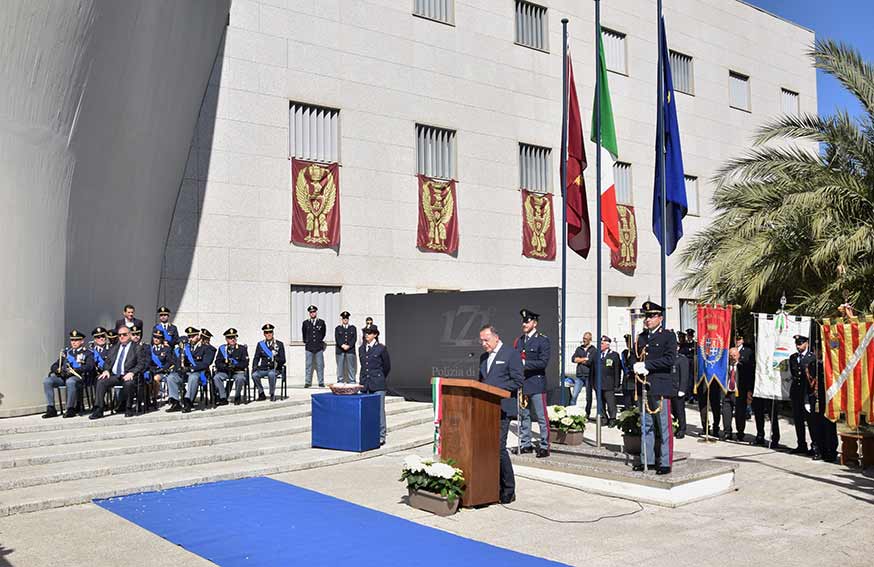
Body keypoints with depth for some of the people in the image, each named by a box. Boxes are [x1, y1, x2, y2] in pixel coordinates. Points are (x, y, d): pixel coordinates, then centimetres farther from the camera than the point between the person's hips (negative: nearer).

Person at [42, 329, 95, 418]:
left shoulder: (87, 353, 10)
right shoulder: (66, 352, 26)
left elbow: (89, 367, -8)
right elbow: (55, 365, 21)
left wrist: (73, 370, -21)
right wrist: (58, 370, -4)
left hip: (78, 377, -5)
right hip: (62, 376, 5)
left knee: (70, 382, -39)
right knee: (47, 381, -21)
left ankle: (71, 409, -27)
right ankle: (51, 409, -17)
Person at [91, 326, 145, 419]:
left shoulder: (136, 348, 8)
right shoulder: (114, 349, 24)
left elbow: (141, 364, -1)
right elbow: (108, 362, 21)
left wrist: (131, 372, -17)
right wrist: (106, 370, -1)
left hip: (127, 376, -4)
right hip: (113, 375, 5)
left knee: (128, 383, -37)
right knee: (101, 382, -23)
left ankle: (128, 409, -19)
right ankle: (98, 410, -22)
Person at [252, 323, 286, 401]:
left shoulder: (279, 344, 5)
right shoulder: (260, 344, 13)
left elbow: (283, 360, 1)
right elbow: (256, 358, 8)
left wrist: (276, 359, -21)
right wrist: (254, 367, -11)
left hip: (275, 369, -2)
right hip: (263, 369, 3)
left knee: (271, 374, -37)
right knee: (254, 375, -28)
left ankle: (272, 394, -19)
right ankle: (261, 394, -9)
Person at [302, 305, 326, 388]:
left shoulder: (321, 322, 4)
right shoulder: (305, 323, 5)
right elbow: (303, 334, 18)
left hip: (319, 347, 0)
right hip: (309, 347, 0)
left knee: (320, 365, 1)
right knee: (308, 365, 1)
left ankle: (321, 382, 6)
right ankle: (307, 382, 6)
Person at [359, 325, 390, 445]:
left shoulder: (381, 348, -3)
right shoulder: (361, 349, 11)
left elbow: (387, 366, 5)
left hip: (378, 385, -5)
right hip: (365, 384, 5)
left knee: (379, 410, -3)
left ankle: (381, 436, 4)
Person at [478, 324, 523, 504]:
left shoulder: (511, 354, -3)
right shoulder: (483, 357, 20)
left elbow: (517, 381, -9)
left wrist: (494, 389, -14)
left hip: (502, 408, -7)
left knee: (499, 447, -11)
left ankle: (508, 491, 1)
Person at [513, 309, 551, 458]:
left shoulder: (542, 340, -4)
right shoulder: (519, 341, 15)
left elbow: (543, 362, -13)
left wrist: (524, 364, -19)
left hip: (536, 384, -6)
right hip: (521, 384, 6)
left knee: (542, 417, -2)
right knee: (523, 415, 11)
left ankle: (544, 447, 2)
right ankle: (525, 444, 19)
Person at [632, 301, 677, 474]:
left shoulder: (668, 336, -3)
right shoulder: (641, 337, 17)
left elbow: (670, 359, -14)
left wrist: (646, 365, -15)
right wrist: (638, 368, -1)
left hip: (661, 387, -6)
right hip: (645, 387, 6)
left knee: (664, 426, -2)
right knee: (646, 425, 10)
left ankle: (665, 463, 4)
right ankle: (647, 460, 19)